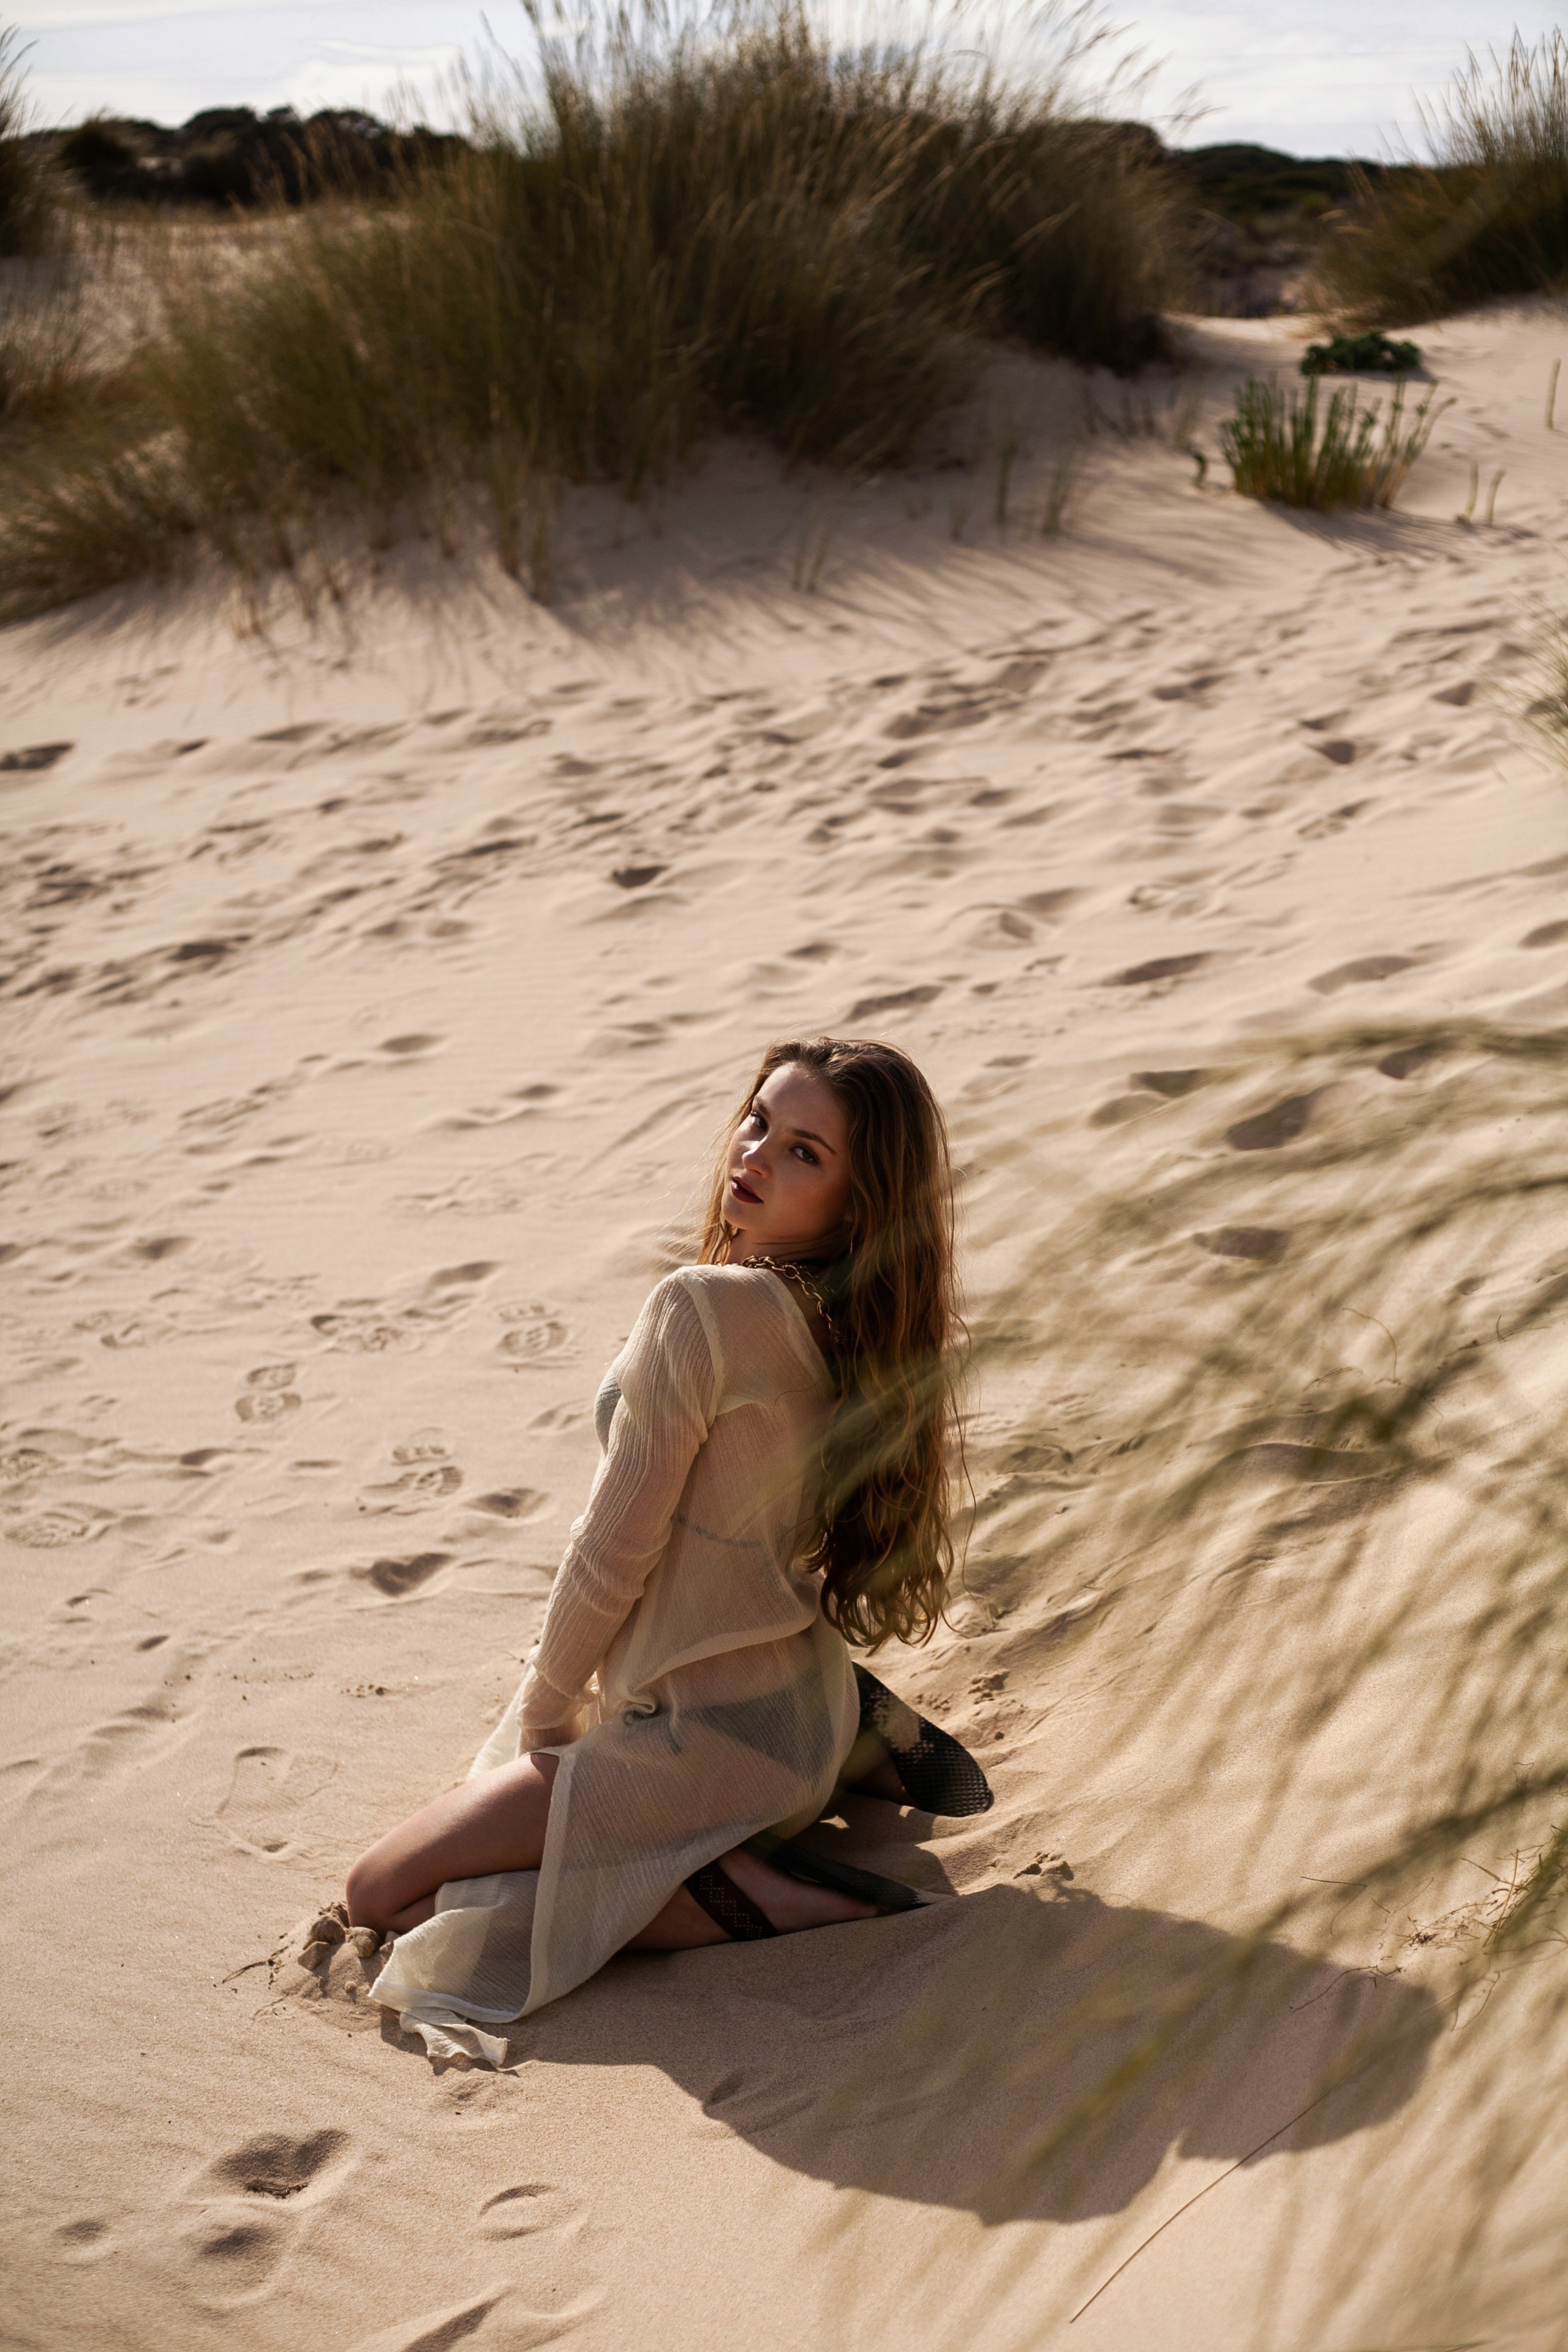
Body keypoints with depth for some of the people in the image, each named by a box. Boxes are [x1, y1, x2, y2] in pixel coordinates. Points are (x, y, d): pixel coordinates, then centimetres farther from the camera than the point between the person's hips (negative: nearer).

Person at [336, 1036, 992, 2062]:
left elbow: (615, 1552, -19)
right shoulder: (858, 1317, -1)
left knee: (383, 1896, -1)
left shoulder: (705, 1308, -26)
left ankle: (720, 1891, -9)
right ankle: (854, 1745, 18)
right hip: (805, 1704, 8)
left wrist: (542, 1715, -2)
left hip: (703, 1744, -8)